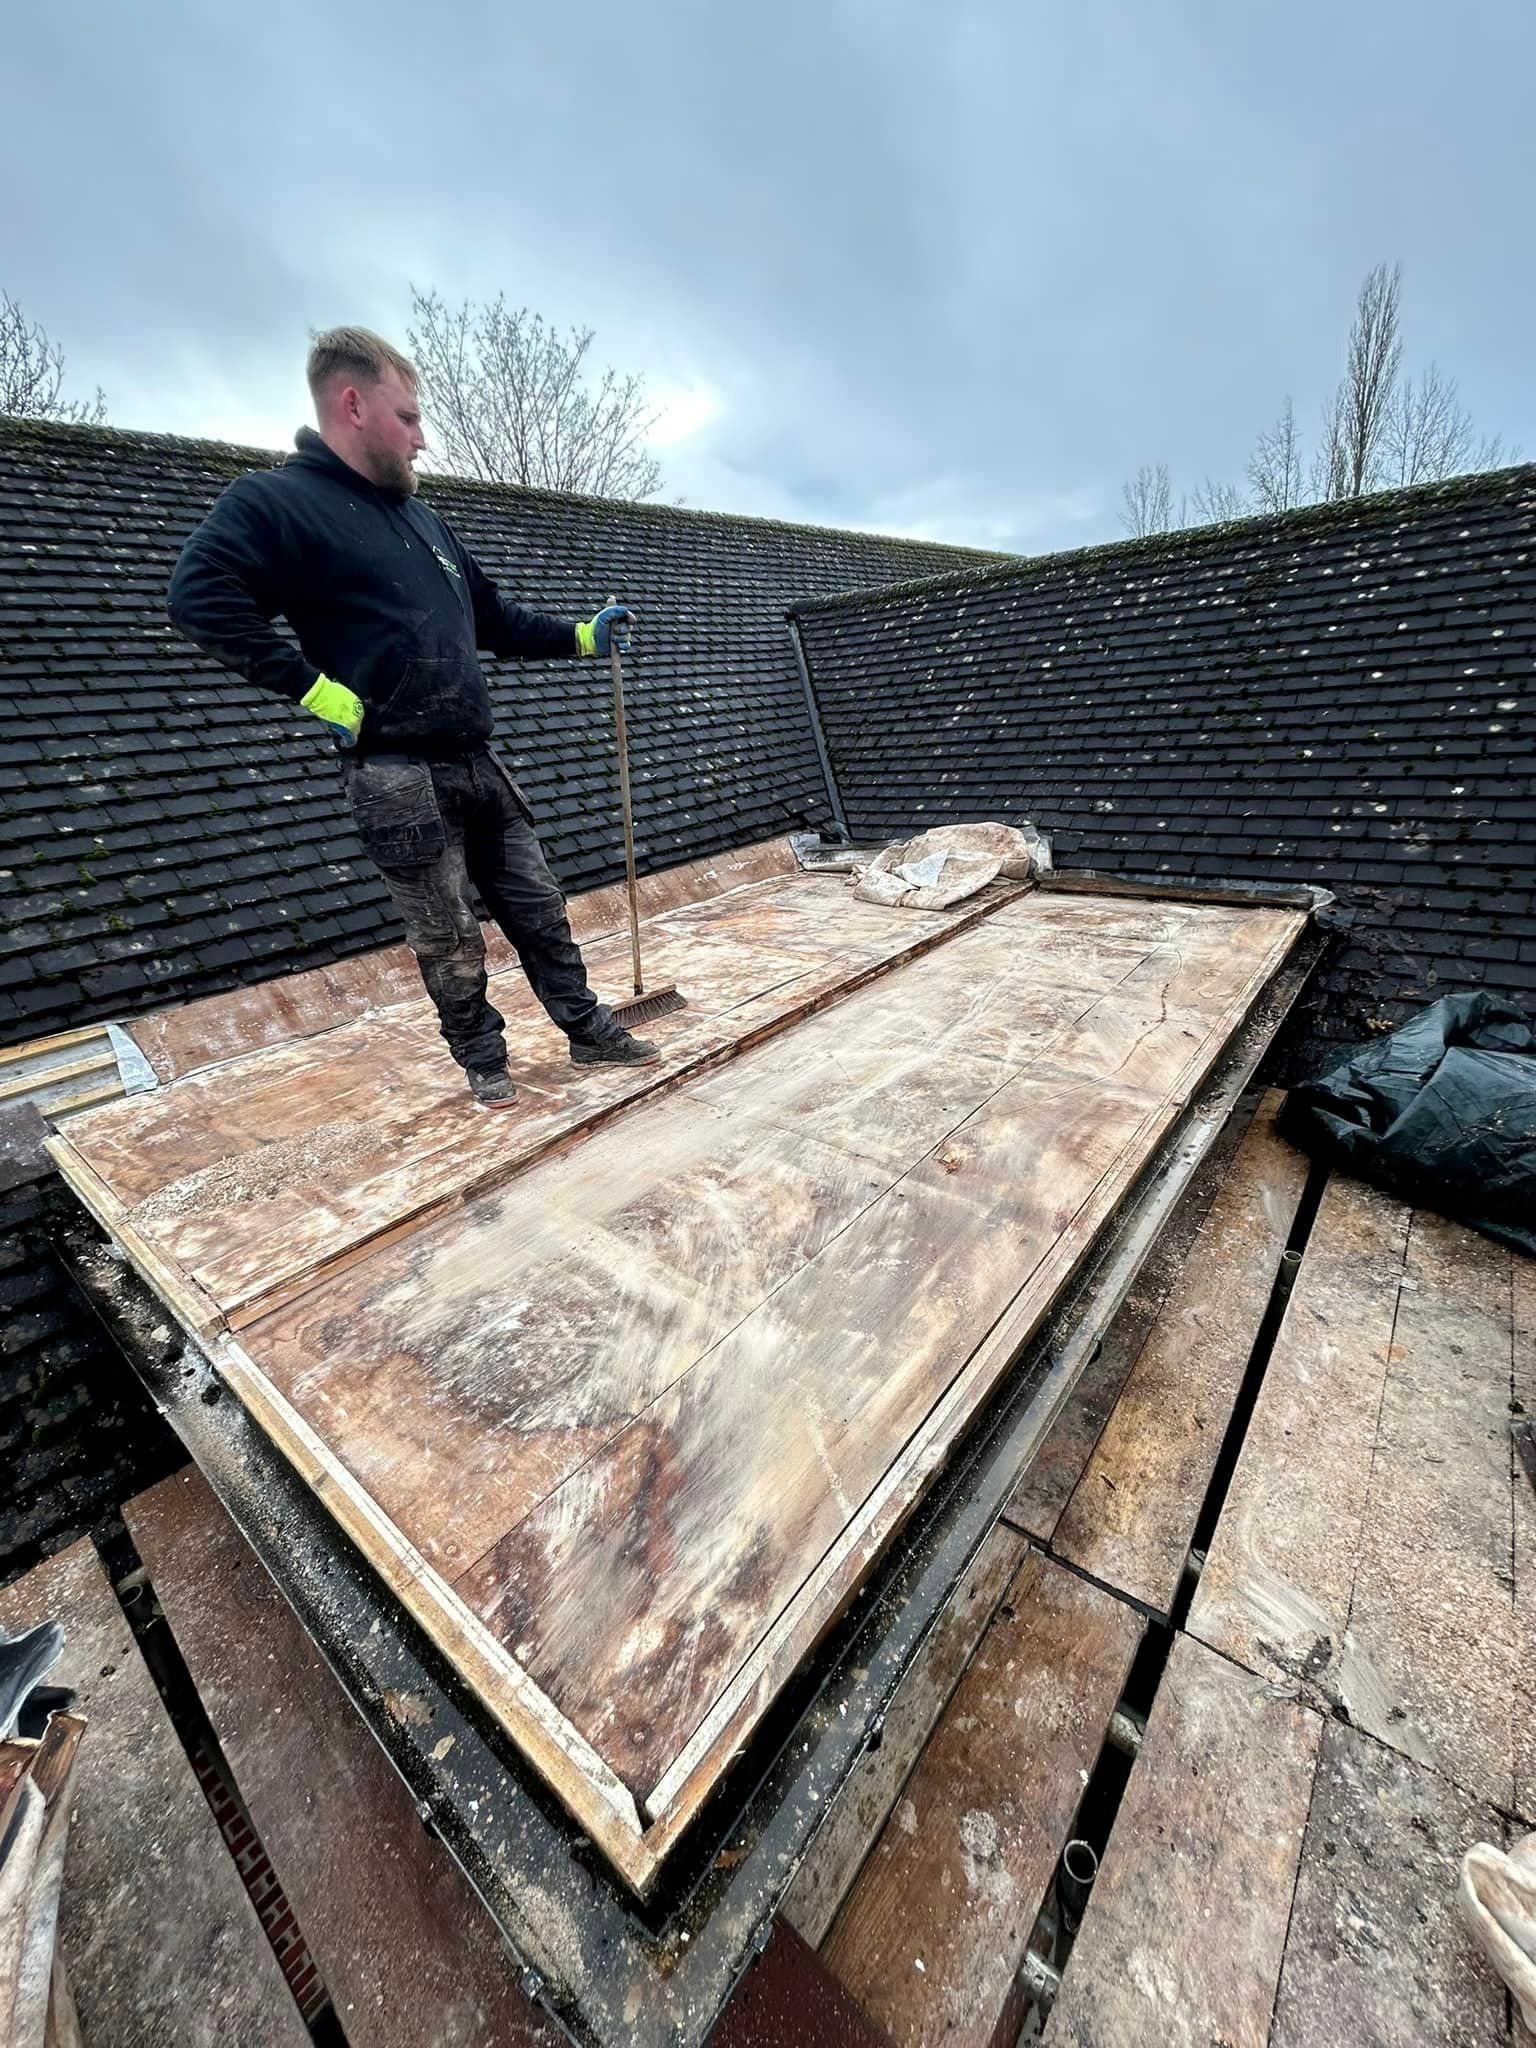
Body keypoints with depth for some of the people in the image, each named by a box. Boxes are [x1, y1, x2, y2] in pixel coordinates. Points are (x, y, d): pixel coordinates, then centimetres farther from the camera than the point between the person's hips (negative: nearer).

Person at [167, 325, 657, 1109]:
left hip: (474, 762, 7)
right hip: (398, 775, -7)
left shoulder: (420, 516, 21)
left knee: (540, 910, 10)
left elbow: (493, 617, 28)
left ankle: (589, 1030, 23)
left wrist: (580, 636, 24)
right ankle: (484, 1061, 21)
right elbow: (201, 596, -15)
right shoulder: (276, 500, -3)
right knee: (450, 944, 2)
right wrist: (316, 689, -19)